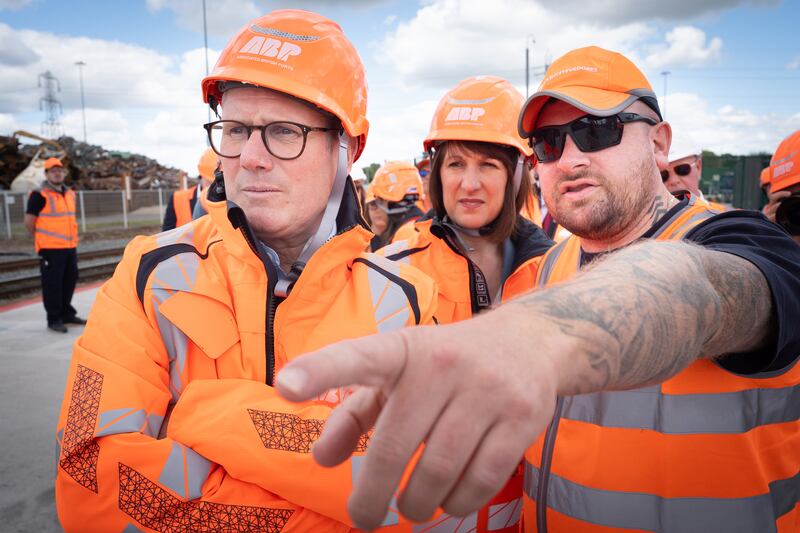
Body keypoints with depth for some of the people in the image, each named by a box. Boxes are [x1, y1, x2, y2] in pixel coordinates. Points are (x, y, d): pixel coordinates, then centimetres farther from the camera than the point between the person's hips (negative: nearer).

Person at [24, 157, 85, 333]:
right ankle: (54, 319, 7)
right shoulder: (40, 195, -10)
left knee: (70, 279, 14)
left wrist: (71, 237, 16)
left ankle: (66, 313, 28)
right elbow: (29, 222, -7)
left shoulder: (70, 193, 13)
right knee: (52, 283, -2)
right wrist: (43, 238, 4)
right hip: (50, 248, -7)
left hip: (70, 246, 7)